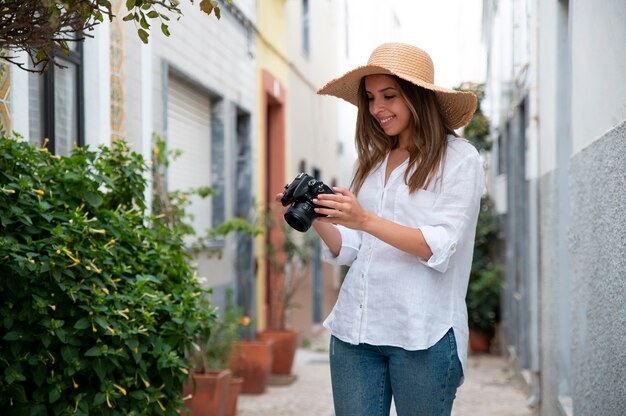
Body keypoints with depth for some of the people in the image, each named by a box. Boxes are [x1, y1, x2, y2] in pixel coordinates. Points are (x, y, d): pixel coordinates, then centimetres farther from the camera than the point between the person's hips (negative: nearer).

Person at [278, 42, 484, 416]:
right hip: (354, 330, 5)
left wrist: (365, 220, -22)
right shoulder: (370, 162, 16)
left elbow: (441, 248, -12)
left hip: (422, 335, -5)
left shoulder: (459, 159, -1)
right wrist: (318, 220, -6)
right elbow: (350, 251, 13)